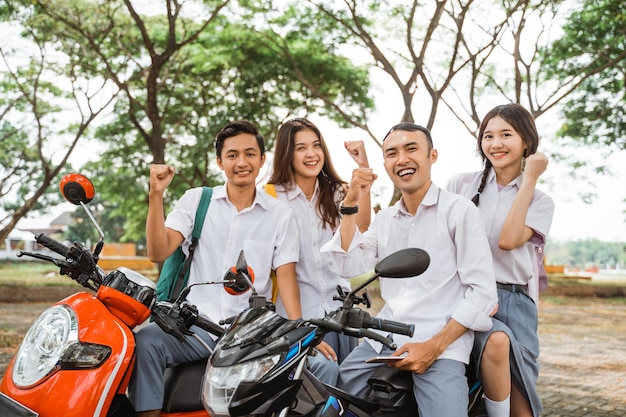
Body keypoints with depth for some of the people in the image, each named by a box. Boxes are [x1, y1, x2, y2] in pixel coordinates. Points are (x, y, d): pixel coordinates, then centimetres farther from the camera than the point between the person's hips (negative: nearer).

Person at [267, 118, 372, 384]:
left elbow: (361, 227, -8)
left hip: (338, 306, 5)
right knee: (325, 369, -28)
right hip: (298, 310, -4)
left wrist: (363, 167, -14)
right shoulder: (272, 197, -1)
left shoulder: (336, 193, 12)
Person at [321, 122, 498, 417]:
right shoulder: (384, 219, 17)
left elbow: (482, 292, -8)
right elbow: (350, 266, 4)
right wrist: (350, 204, -1)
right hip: (383, 340, 5)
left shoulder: (460, 211, -2)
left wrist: (434, 346, -16)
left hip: (442, 345, -5)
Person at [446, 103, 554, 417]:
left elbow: (508, 240, -9)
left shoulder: (540, 201, 12)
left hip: (512, 301, 2)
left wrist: (529, 180, -4)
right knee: (497, 340, -33)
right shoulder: (461, 184, 12)